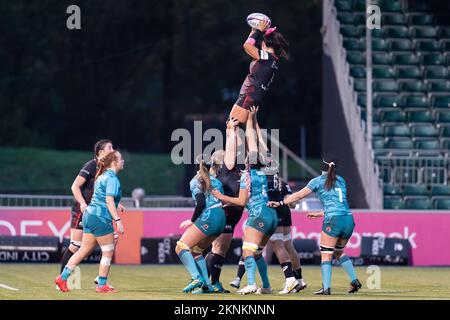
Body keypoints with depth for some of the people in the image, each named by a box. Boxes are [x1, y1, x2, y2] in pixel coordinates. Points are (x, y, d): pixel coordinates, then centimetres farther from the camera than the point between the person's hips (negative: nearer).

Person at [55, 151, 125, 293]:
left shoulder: (102, 176, 18)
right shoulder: (112, 178, -12)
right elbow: (109, 201, -20)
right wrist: (117, 220, -23)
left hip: (90, 214, 9)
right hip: (101, 218, -9)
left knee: (84, 250, 11)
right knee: (108, 252, 1)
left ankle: (62, 278, 7)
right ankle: (102, 285, 5)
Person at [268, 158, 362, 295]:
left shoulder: (318, 181, 5)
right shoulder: (341, 181, 20)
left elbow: (299, 195, 4)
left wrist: (280, 203, 11)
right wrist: (320, 214, 32)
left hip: (333, 221, -5)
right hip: (349, 219, 5)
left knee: (326, 254, 0)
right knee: (339, 251, 22)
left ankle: (326, 287, -11)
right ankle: (354, 280, 11)